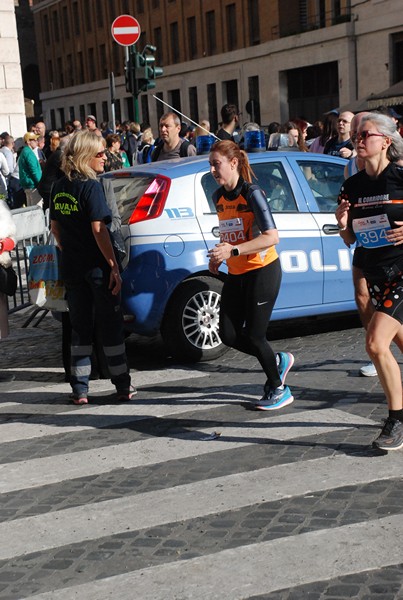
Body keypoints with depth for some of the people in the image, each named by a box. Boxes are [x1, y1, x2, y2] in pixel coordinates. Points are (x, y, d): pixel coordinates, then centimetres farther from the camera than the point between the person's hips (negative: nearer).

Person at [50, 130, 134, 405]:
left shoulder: (59, 187, 7)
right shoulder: (91, 187, -14)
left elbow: (55, 227, 14)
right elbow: (98, 229, -19)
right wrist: (114, 266, -15)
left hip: (71, 267, 6)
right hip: (98, 267, -6)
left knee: (80, 327, 12)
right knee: (111, 326, 4)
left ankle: (80, 389, 13)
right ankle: (123, 386, 11)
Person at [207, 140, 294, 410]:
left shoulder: (252, 193, -17)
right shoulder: (218, 197, 6)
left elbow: (272, 237, -23)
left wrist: (232, 251, -28)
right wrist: (218, 255, 5)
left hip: (262, 271, -8)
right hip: (236, 274, 8)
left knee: (253, 336, -4)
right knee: (228, 335, 4)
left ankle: (279, 390, 18)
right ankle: (279, 361, 27)